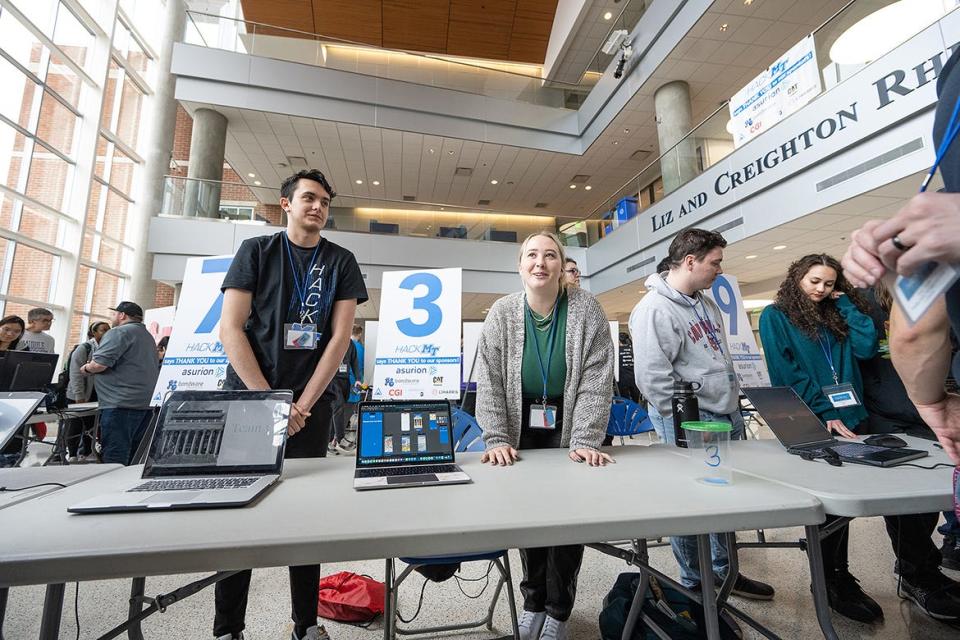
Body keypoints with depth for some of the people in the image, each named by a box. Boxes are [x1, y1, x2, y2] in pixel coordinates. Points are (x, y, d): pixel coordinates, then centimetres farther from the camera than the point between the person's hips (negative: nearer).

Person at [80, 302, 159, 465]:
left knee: (114, 461, -6)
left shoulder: (119, 332, -7)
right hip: (146, 404, 9)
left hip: (121, 404, -9)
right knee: (135, 460, 14)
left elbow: (99, 364, -16)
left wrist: (87, 368, 5)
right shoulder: (148, 336, 21)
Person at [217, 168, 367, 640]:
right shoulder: (256, 251, 4)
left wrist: (302, 405, -8)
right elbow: (230, 329, -4)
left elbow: (339, 337, -1)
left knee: (306, 510, 7)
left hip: (311, 403, 1)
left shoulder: (341, 262, 6)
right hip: (249, 396, 0)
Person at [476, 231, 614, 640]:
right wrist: (496, 439, -15)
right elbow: (488, 381, -8)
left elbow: (596, 379, -11)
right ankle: (533, 600, 34)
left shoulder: (585, 310, -9)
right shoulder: (501, 313, -7)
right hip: (522, 430, 1)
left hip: (569, 430, -1)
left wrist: (586, 441, -17)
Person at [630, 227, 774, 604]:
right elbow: (652, 379, -24)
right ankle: (695, 584, 27)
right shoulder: (654, 310, -19)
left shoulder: (706, 303, 13)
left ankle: (724, 573, 39)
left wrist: (734, 404, 18)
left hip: (727, 418, 9)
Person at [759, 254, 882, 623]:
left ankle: (836, 577, 27)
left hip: (849, 420, 6)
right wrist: (825, 414, -15)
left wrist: (845, 302, 2)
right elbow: (788, 375, -11)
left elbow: (867, 348, -2)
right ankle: (834, 582, 15)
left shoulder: (835, 315, 16)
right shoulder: (775, 316, -3)